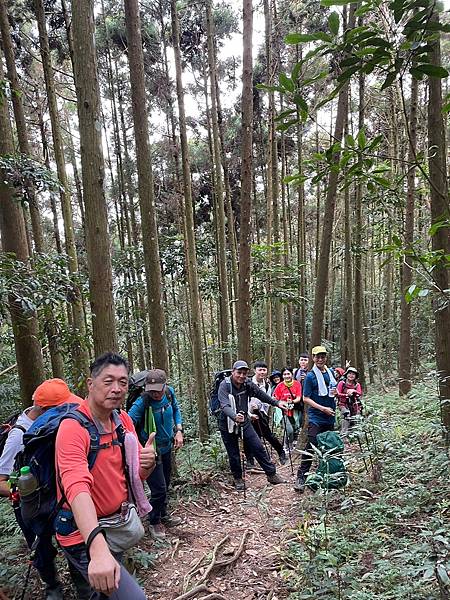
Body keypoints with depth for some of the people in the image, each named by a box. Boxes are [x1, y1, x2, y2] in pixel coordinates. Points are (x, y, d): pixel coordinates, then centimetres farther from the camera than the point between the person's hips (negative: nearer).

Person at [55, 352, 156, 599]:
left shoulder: (124, 420, -2)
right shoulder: (73, 427, -24)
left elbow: (138, 475, 3)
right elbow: (77, 488, -38)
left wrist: (147, 463, -21)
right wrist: (98, 547, -51)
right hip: (85, 536, -7)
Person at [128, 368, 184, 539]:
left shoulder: (169, 393, -10)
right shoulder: (143, 402, -28)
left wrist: (178, 431, -1)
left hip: (167, 447, 6)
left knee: (165, 485, 21)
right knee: (159, 488, -2)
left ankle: (163, 516, 44)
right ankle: (154, 522, 25)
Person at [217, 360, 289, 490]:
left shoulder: (248, 384, -7)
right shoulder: (224, 386, -22)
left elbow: (261, 394, 11)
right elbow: (225, 406, -35)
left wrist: (276, 402, 10)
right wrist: (235, 416, -54)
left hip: (244, 422, 4)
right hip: (228, 425, -3)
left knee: (258, 448, 4)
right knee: (233, 454, 7)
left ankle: (271, 474, 19)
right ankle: (238, 479, 30)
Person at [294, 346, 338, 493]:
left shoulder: (330, 373, 8)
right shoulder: (310, 376, -11)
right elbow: (306, 399, -12)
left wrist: (335, 392, -1)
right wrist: (323, 408, -18)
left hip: (330, 418, 6)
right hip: (316, 418, -6)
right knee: (311, 447, -9)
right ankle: (301, 478, -2)